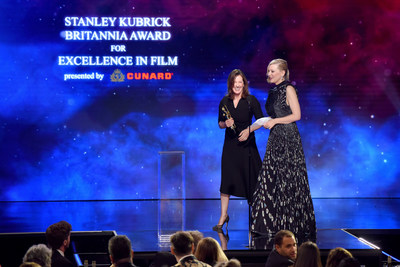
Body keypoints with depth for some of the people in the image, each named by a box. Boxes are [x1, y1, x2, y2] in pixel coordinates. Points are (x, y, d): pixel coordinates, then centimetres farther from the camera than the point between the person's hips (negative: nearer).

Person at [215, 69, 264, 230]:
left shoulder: (251, 100, -5)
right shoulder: (225, 102, 4)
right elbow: (220, 123, 10)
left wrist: (248, 130, -18)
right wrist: (225, 124, -11)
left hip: (247, 143, -2)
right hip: (230, 144, 3)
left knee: (250, 178, 3)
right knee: (227, 179, 1)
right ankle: (223, 216, 8)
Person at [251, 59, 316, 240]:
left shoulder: (289, 89, -6)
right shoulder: (273, 92, 16)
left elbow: (297, 115, -12)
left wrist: (275, 121, -13)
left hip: (289, 139, -8)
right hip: (275, 139, 8)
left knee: (289, 180, -5)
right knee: (272, 180, 4)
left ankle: (295, 225, 2)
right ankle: (275, 224, 9)